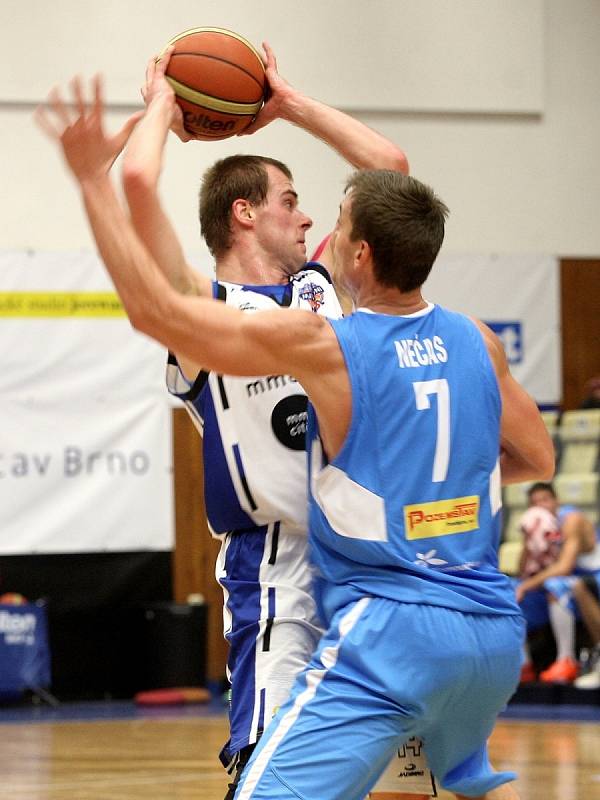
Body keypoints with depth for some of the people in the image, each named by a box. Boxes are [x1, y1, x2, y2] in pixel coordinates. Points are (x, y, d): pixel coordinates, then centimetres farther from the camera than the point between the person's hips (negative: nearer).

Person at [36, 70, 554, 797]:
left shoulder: (323, 347, -9)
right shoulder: (475, 343, 7)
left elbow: (155, 309, -7)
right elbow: (537, 459, 20)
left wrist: (93, 179, -1)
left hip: (387, 635, -7)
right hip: (494, 634, 7)